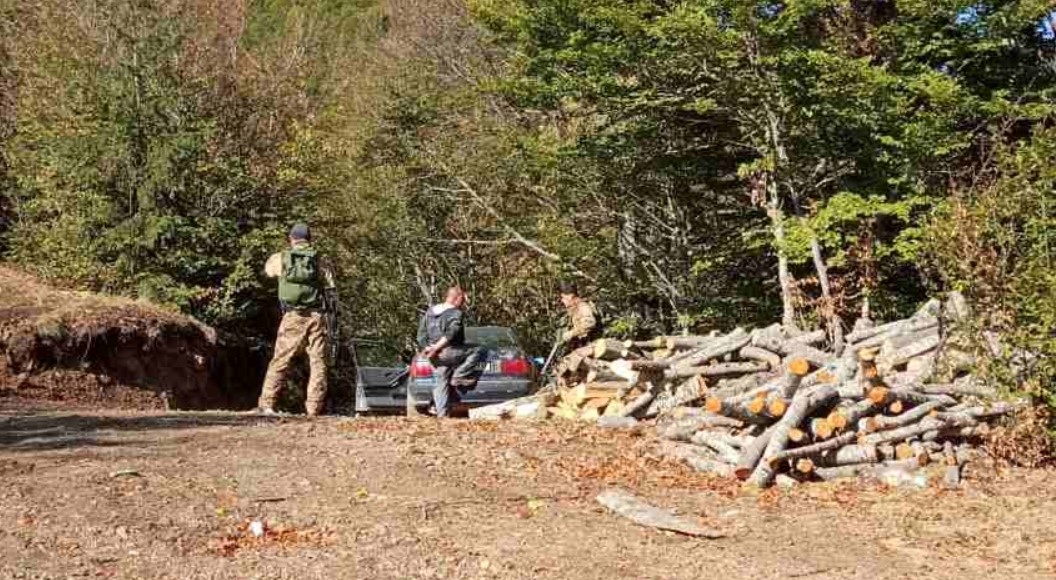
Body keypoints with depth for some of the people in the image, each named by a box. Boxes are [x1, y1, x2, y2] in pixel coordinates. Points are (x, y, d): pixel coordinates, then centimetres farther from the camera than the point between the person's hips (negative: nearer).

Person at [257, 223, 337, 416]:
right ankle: (314, 407, 3)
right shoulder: (321, 261, 2)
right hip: (316, 316, 0)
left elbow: (268, 269, 26)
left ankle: (266, 403, 6)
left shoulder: (280, 258, 3)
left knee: (280, 361, 7)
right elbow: (331, 290, 0)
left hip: (292, 317, 0)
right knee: (318, 362, 6)